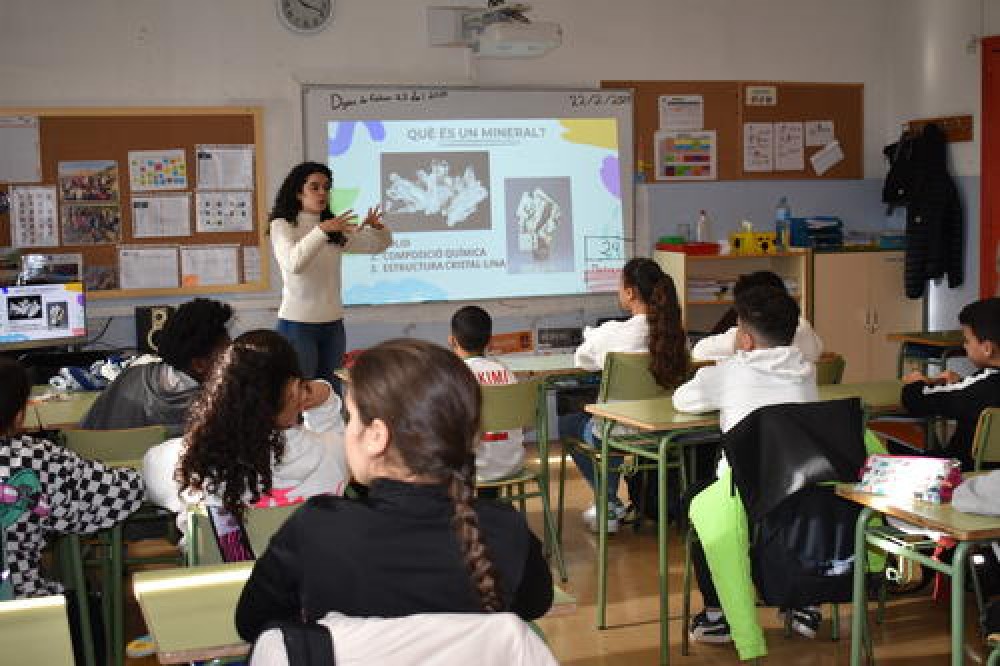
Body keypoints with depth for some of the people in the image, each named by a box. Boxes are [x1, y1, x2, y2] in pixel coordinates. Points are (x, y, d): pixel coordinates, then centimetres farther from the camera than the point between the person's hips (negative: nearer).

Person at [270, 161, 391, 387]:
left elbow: (379, 244, 14)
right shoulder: (282, 225, -6)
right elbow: (293, 263, -25)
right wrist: (322, 230, -34)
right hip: (298, 324, -5)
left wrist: (377, 226, -8)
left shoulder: (336, 229, 10)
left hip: (333, 324, 5)